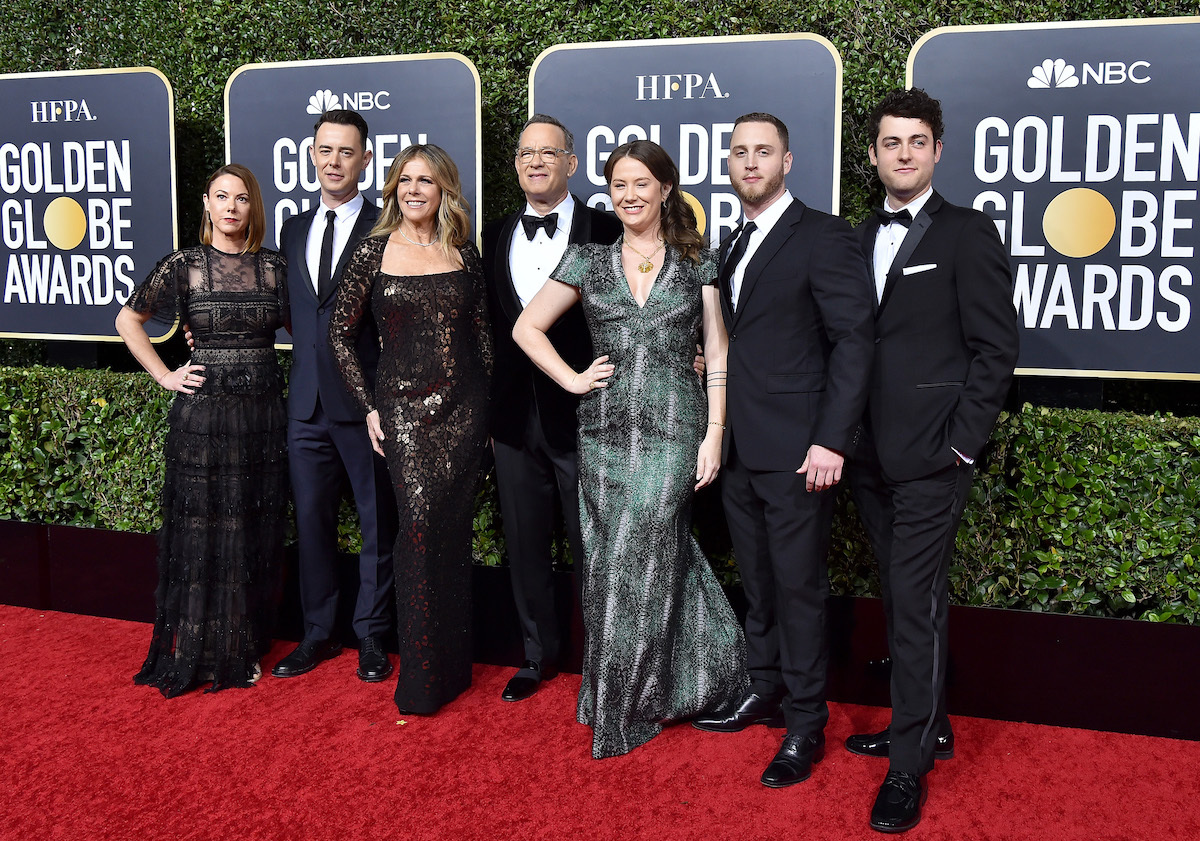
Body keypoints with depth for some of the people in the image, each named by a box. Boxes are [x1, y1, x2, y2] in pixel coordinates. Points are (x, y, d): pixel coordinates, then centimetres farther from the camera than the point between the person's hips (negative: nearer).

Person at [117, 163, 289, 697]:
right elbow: (128, 319, 7)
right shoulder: (184, 266, 0)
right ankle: (195, 653, 18)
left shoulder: (273, 267, 5)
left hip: (263, 413, 2)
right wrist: (165, 376, 1)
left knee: (254, 533, 8)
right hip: (202, 413, -2)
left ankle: (243, 648, 23)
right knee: (201, 531, 4)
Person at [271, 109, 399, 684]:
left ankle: (371, 637, 20)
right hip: (307, 401, 5)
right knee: (311, 522, 11)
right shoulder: (293, 230, 14)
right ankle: (318, 634, 26)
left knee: (378, 524, 6)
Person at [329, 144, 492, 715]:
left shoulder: (463, 253, 8)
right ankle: (422, 677, 1)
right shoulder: (375, 251, 2)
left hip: (463, 406, 2)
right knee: (420, 522, -11)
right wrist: (368, 406, 1)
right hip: (403, 405, -2)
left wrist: (484, 401, 8)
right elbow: (341, 334, 5)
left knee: (454, 529, 6)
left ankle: (453, 665, 20)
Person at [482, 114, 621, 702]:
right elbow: (490, 326, 12)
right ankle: (539, 653, 31)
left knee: (594, 546, 7)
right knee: (525, 544, 14)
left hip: (584, 416, -4)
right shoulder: (496, 237, 11)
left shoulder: (607, 232, -5)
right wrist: (486, 410, 10)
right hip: (516, 417, 5)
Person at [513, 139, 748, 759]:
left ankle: (625, 708, 18)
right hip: (605, 432, 2)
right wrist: (572, 380, 1)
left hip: (674, 430, -2)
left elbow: (717, 358, 4)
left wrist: (714, 435, -4)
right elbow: (527, 328, 12)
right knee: (611, 562, 6)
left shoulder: (697, 265, 6)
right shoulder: (588, 260, 8)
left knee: (640, 560, -2)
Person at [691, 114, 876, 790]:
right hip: (740, 450, 7)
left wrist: (831, 441, -18)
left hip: (797, 451, -7)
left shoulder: (824, 237, -8)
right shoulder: (732, 246, 17)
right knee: (758, 583, 17)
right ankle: (767, 692, 32)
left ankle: (806, 726, 14)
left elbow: (853, 341, -13)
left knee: (800, 589, 1)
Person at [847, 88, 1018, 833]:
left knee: (916, 605, -3)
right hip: (874, 457, 6)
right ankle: (928, 724, 31)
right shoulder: (863, 238, 14)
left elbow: (996, 348, -8)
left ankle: (910, 766, 8)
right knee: (903, 599, 15)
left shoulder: (968, 234, -5)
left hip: (931, 460, -6)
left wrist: (962, 444, -12)